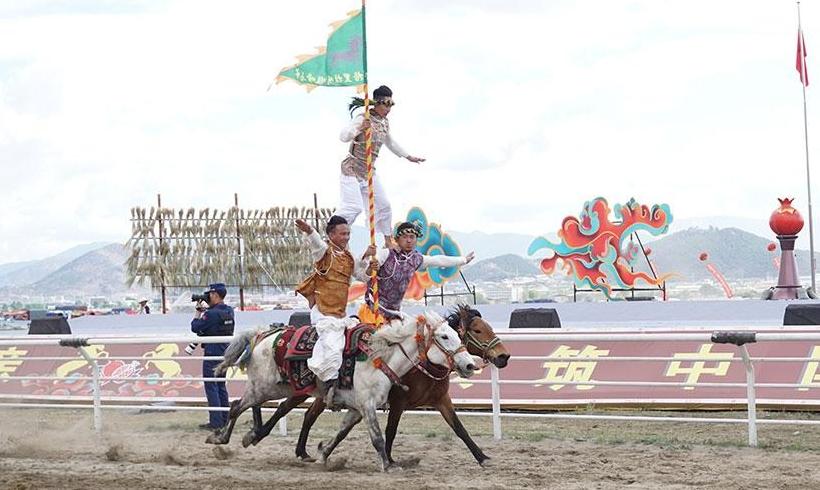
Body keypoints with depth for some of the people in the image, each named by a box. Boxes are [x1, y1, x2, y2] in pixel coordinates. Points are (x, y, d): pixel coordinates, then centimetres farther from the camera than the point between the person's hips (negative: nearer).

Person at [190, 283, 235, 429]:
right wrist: (205, 310, 11)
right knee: (221, 386, 16)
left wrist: (198, 312, 2)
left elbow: (195, 327, -11)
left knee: (211, 386, -4)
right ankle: (224, 419, 18)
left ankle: (215, 421, -7)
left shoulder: (211, 313, -19)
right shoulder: (229, 311, 6)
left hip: (212, 353, -8)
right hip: (225, 352, 8)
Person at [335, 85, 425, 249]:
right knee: (353, 207, -21)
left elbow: (390, 143, 27)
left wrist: (408, 157, 34)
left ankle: (388, 241, 25)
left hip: (369, 172, 8)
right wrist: (359, 128, -46)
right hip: (352, 170, -8)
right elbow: (343, 136, -27)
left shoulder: (384, 123, 9)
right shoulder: (363, 119, -16)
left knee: (383, 205, 11)